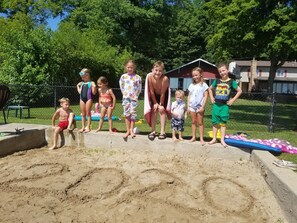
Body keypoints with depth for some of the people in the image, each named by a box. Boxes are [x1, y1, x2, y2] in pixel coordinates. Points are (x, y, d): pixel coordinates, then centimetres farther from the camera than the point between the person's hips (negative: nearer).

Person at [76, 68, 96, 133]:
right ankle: (83, 127, 17)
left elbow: (94, 93, -6)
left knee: (88, 113, 0)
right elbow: (79, 92, 16)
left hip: (88, 99, -5)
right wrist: (78, 86, 14)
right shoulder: (82, 83, 16)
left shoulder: (91, 83, -1)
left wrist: (94, 87, -19)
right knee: (83, 114, 10)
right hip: (82, 99, 5)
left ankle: (88, 127, 7)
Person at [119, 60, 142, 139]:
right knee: (127, 114, 3)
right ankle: (128, 131, 9)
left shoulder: (137, 77, 1)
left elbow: (139, 88, 5)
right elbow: (121, 87, 11)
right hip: (126, 98, 1)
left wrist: (136, 95, 1)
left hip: (134, 98, -1)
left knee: (133, 114, -1)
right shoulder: (123, 76, 5)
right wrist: (125, 94, 6)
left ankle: (131, 130, 8)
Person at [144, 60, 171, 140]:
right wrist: (155, 103, -13)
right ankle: (153, 131, 5)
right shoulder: (149, 76, -30)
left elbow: (162, 93, -25)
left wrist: (161, 104, -14)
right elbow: (151, 91, -20)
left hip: (163, 95, -2)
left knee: (162, 110, -9)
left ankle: (162, 132, -2)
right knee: (154, 110, -3)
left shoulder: (165, 79, -37)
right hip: (154, 95, 2)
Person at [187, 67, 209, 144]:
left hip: (200, 106, -4)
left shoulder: (203, 85, -3)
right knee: (193, 122, 10)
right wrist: (188, 106, 5)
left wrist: (203, 106, -13)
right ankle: (193, 137, 18)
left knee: (200, 123, 2)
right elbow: (189, 96, 11)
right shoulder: (191, 85, 9)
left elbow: (205, 96, -7)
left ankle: (201, 139, 8)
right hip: (192, 106, 4)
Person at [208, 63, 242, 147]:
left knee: (223, 122, 1)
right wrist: (211, 98, 9)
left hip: (225, 105, -3)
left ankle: (222, 139, 8)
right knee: (215, 122, 7)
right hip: (216, 104, 3)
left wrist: (233, 100, -5)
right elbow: (210, 89, 20)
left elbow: (239, 91, 0)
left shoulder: (231, 82, -2)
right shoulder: (217, 81, 6)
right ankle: (214, 139, 16)